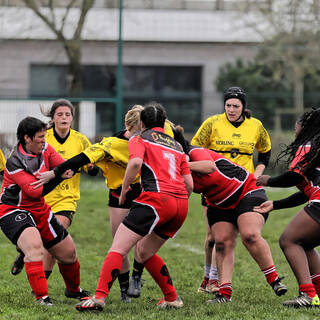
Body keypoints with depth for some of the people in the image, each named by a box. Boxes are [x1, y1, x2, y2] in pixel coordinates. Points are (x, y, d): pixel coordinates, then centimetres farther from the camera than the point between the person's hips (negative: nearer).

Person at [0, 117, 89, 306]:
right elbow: (35, 191, -28)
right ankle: (42, 297, -35)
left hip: (39, 210, 8)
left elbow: (64, 167, 2)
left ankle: (73, 290, 38)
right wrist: (59, 176, -28)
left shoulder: (45, 149, -1)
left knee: (69, 252, 11)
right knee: (34, 245, -35)